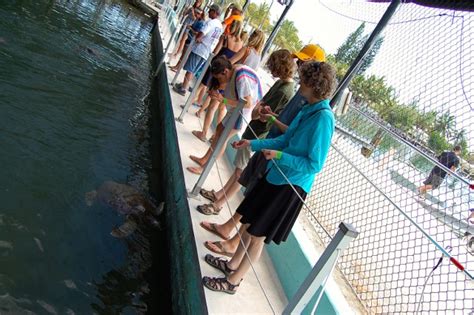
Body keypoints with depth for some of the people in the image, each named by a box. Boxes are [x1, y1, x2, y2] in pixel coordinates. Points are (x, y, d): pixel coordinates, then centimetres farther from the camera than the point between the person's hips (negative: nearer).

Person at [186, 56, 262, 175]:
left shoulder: (242, 78, -30)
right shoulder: (233, 71, -2)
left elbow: (247, 103, -32)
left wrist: (223, 100, -33)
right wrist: (219, 95, -10)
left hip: (245, 113, -9)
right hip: (239, 109, 9)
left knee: (221, 138, -1)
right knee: (219, 130, 15)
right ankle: (204, 159, 29)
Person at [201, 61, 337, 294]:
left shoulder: (323, 118, -21)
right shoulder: (309, 109, 4)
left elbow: (314, 165, -22)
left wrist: (280, 156, -23)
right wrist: (252, 144, 8)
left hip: (291, 186, -8)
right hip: (276, 176, 8)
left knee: (257, 235, 6)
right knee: (250, 224, 20)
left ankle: (233, 281, 26)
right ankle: (233, 264, 42)